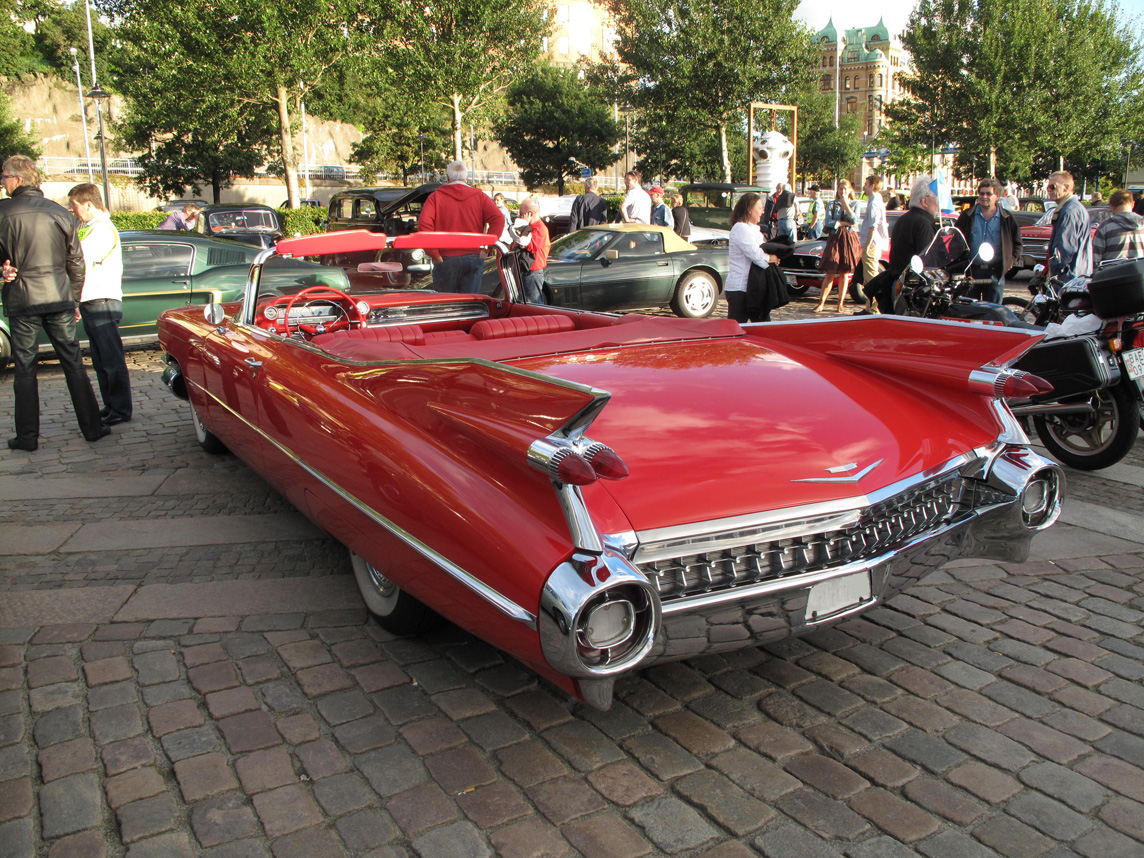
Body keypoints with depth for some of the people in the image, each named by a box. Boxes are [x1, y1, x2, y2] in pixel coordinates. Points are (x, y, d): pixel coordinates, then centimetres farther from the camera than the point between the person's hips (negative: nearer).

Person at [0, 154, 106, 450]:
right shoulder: (60, 213, 4)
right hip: (58, 299, 3)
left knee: (24, 368, 6)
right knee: (73, 363, 8)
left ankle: (27, 435, 10)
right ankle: (92, 427, 9)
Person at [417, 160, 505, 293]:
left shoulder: (436, 196, 3)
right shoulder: (479, 195, 7)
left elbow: (424, 224, -11)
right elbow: (498, 219, -6)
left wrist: (434, 253, -8)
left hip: (446, 259, -1)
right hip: (474, 257, 1)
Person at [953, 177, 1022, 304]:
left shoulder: (1006, 219, 8)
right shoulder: (967, 216, 8)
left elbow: (1017, 242, 16)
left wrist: (1012, 260, 3)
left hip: (995, 273, 0)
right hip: (970, 271, 0)